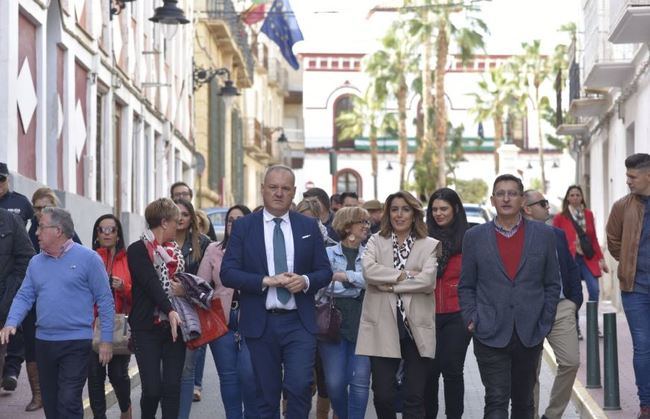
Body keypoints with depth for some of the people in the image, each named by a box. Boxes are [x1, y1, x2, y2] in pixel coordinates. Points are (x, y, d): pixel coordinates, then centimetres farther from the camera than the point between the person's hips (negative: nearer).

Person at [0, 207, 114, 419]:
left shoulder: (88, 258, -6)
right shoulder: (36, 262, 10)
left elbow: (105, 300, -5)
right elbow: (24, 297, 9)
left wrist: (106, 340, -9)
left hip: (76, 343, -6)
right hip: (43, 343, 6)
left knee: (69, 402, -12)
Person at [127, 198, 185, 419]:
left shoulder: (176, 251, 14)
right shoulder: (138, 250, -5)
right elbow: (151, 283, -18)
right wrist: (169, 310, -29)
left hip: (174, 326, 5)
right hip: (148, 328, -5)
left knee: (172, 387, -1)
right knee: (152, 388, -6)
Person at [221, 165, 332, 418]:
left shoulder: (309, 226, 8)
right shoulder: (243, 226, 2)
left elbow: (325, 271, 8)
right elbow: (227, 273, -5)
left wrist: (306, 281, -13)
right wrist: (266, 281, -16)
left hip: (299, 323, 0)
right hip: (260, 323, 0)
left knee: (300, 387, -12)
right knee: (267, 394, 7)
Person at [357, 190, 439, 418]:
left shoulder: (429, 245, 7)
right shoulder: (376, 242, 10)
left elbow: (428, 280, -10)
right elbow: (368, 270, -10)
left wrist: (390, 285, -8)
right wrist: (404, 275, -12)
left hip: (416, 328, -1)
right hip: (383, 327, 1)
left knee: (415, 398, 2)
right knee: (383, 396, 1)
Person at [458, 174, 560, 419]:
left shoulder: (544, 235, 6)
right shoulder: (474, 237, 5)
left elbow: (552, 284, 10)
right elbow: (466, 286, 9)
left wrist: (544, 323, 2)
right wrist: (472, 319, -3)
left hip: (529, 335, 2)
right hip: (490, 335, -2)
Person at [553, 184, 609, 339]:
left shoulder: (588, 214, 11)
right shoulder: (560, 218, 1)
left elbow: (594, 239, 15)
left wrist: (601, 259, 13)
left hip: (588, 258, 3)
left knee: (594, 290, -9)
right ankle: (575, 328, 8)